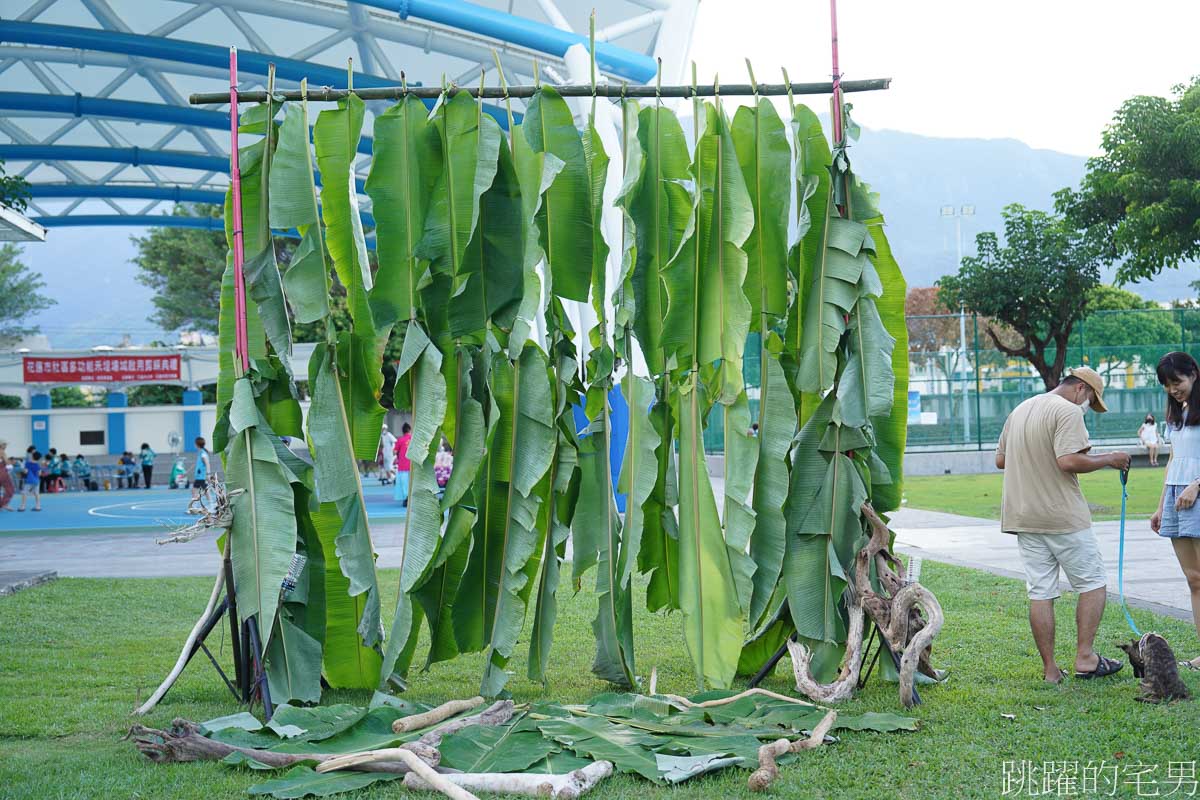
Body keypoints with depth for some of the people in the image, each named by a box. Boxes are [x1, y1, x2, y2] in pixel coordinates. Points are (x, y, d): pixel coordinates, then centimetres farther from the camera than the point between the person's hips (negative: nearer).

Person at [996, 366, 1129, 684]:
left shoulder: (1019, 410, 17)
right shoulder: (1067, 410, -10)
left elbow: (1000, 459, 21)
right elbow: (1069, 461, -21)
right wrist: (1108, 459, -8)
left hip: (1023, 515, 7)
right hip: (1063, 515, -7)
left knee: (1040, 592, 6)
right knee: (1093, 584, 6)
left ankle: (1050, 669, 8)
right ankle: (1085, 657, 2)